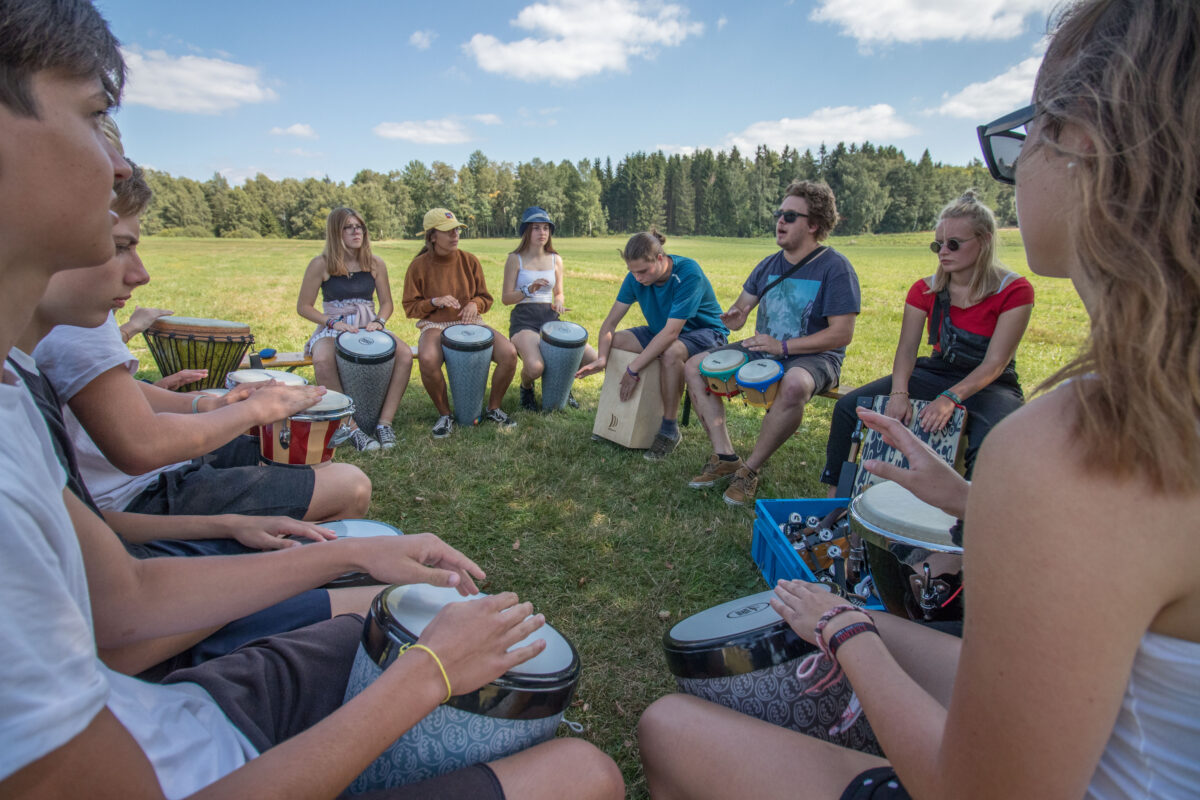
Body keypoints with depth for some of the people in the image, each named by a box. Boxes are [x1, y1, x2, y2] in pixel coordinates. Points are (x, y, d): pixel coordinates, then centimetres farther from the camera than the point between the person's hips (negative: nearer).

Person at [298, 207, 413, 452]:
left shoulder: (375, 264, 4)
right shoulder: (321, 265, -4)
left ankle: (385, 422, -21)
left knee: (405, 354, -27)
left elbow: (386, 302, 11)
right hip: (333, 329, -2)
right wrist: (334, 322, -16)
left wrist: (379, 321, -10)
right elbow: (303, 307, -2)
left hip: (369, 328, 3)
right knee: (322, 361, -37)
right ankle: (350, 427, -26)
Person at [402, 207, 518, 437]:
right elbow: (410, 307, 0)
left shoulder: (469, 261, 3)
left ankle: (493, 409, 2)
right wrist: (435, 302, -18)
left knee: (509, 353, -22)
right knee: (427, 359, -38)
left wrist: (475, 304, -12)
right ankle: (445, 414, -11)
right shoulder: (419, 266, -4)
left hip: (470, 322, 3)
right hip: (435, 325, -2)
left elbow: (485, 298, 11)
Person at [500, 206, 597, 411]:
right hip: (523, 319, -4)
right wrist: (529, 290, -19)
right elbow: (506, 298, -2)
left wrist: (559, 302, -4)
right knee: (535, 367, -34)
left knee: (592, 358, -14)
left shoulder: (556, 260, 13)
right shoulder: (515, 259, 0)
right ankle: (526, 387, 6)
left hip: (550, 317, 4)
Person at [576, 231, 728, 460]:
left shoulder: (688, 274, -30)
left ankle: (670, 430, -20)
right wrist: (601, 358, -27)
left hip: (706, 332, -6)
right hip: (662, 331, 7)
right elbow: (610, 323, -8)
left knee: (670, 353, -39)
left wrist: (633, 369, -36)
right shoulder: (635, 278, -10)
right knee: (615, 342, -13)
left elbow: (671, 332, -35)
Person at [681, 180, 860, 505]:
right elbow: (742, 307, 15)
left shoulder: (835, 267, -11)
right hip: (761, 349, 7)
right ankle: (725, 457, -10)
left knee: (794, 385, -42)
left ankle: (751, 468, -21)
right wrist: (733, 315, -12)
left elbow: (841, 334, -17)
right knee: (694, 367, -7)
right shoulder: (769, 264, 9)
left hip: (812, 357, -6)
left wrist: (783, 346, -23)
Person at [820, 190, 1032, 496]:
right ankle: (834, 495, -1)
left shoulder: (1014, 291, -12)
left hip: (991, 386, -4)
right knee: (848, 406, -13)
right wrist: (899, 392, -28)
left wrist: (950, 398, -34)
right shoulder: (926, 290, -1)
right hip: (935, 374, 4)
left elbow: (995, 363, -19)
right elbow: (906, 349, -8)